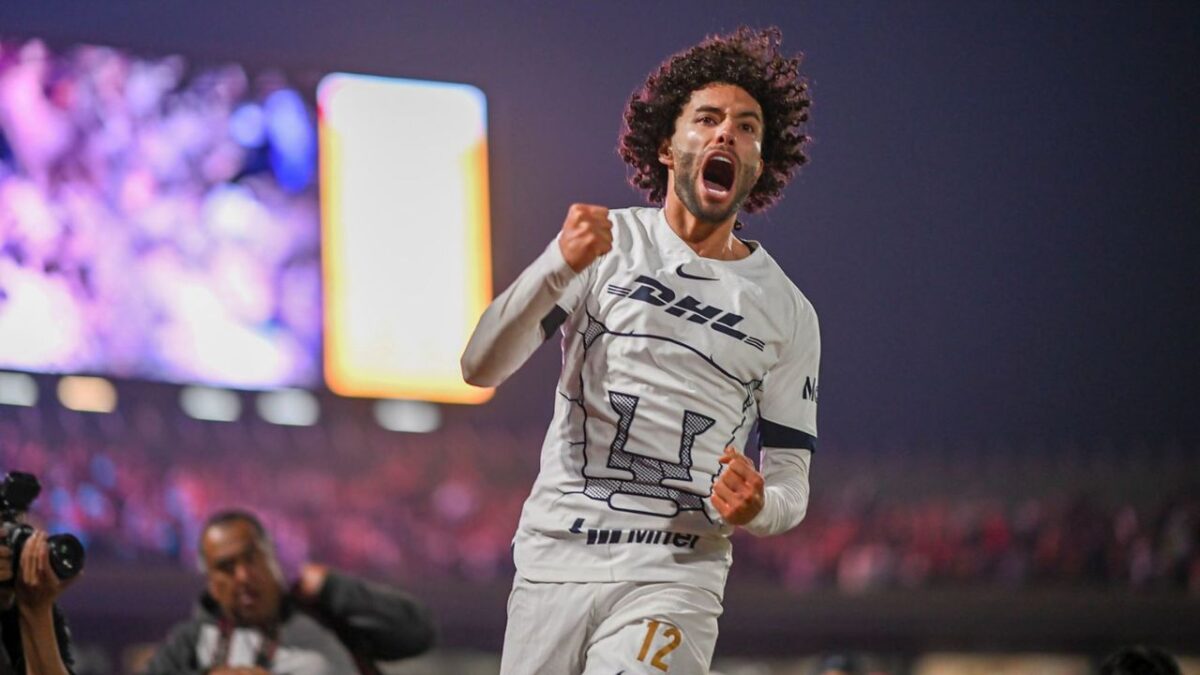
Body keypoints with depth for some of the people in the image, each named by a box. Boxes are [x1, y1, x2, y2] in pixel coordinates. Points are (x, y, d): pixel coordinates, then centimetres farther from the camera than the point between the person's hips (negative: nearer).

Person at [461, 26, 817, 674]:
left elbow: (790, 482, 10)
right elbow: (481, 366, -5)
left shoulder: (787, 313, 8)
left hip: (675, 577, -1)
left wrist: (757, 507, -15)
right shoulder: (608, 243, 6)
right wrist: (561, 265, -21)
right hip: (553, 563, 1)